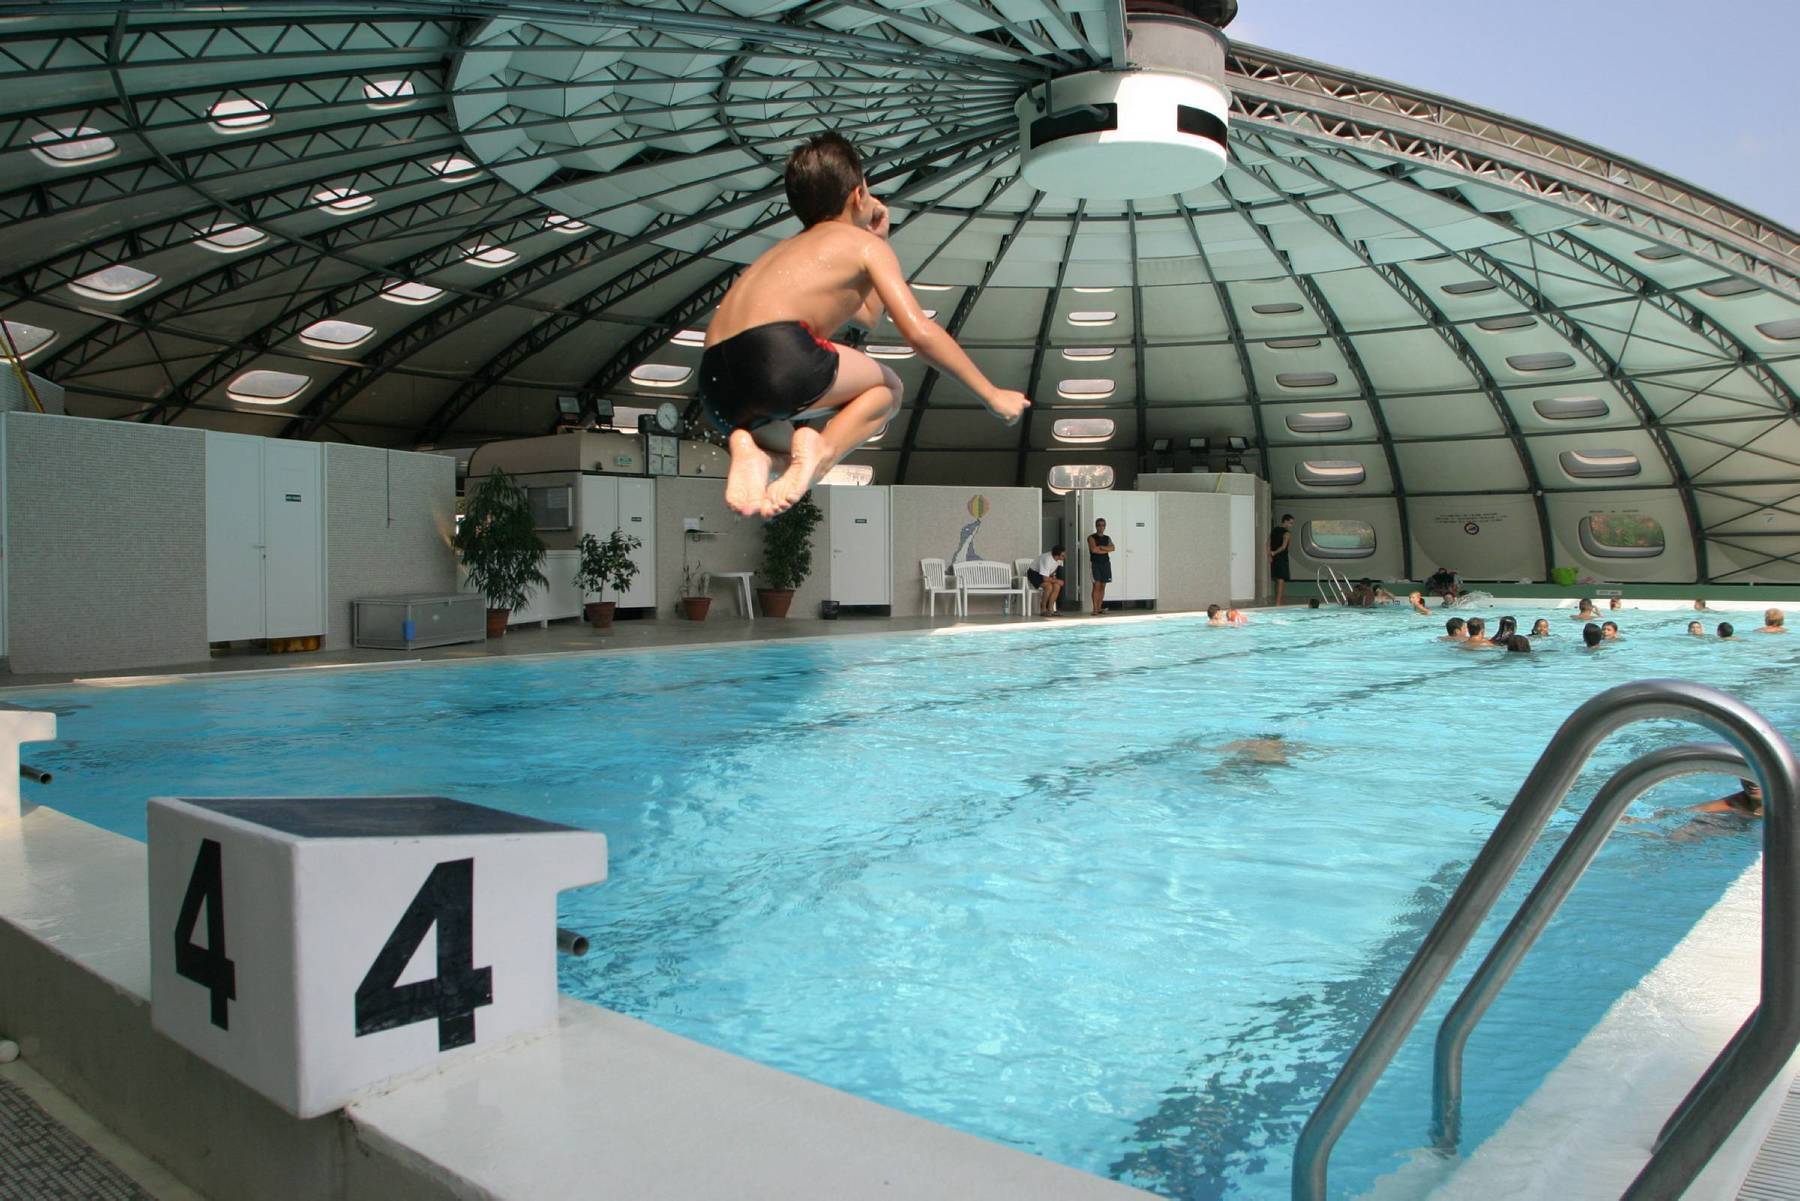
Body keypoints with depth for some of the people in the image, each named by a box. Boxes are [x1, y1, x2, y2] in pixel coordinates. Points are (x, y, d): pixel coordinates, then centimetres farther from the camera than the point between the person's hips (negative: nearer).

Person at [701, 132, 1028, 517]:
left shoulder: (788, 247, 35)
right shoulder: (866, 244, 13)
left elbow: (869, 315, 46)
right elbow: (920, 332, 2)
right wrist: (993, 395, 7)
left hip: (715, 386, 6)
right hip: (782, 358, -6)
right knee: (886, 389, 23)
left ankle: (748, 446, -1)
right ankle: (824, 449, -9)